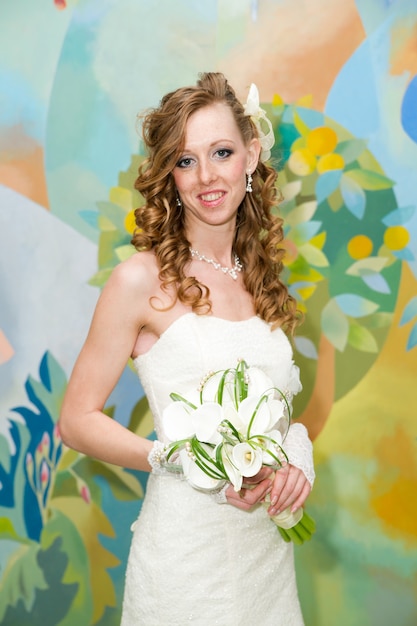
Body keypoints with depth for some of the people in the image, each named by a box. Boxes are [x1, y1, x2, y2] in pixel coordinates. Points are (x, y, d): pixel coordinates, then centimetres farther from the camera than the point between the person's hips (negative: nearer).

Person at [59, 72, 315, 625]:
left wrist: (297, 449, -6)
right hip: (186, 551, -5)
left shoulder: (261, 277, 4)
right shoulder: (143, 279, -13)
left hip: (270, 542, 5)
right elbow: (77, 420, -11)